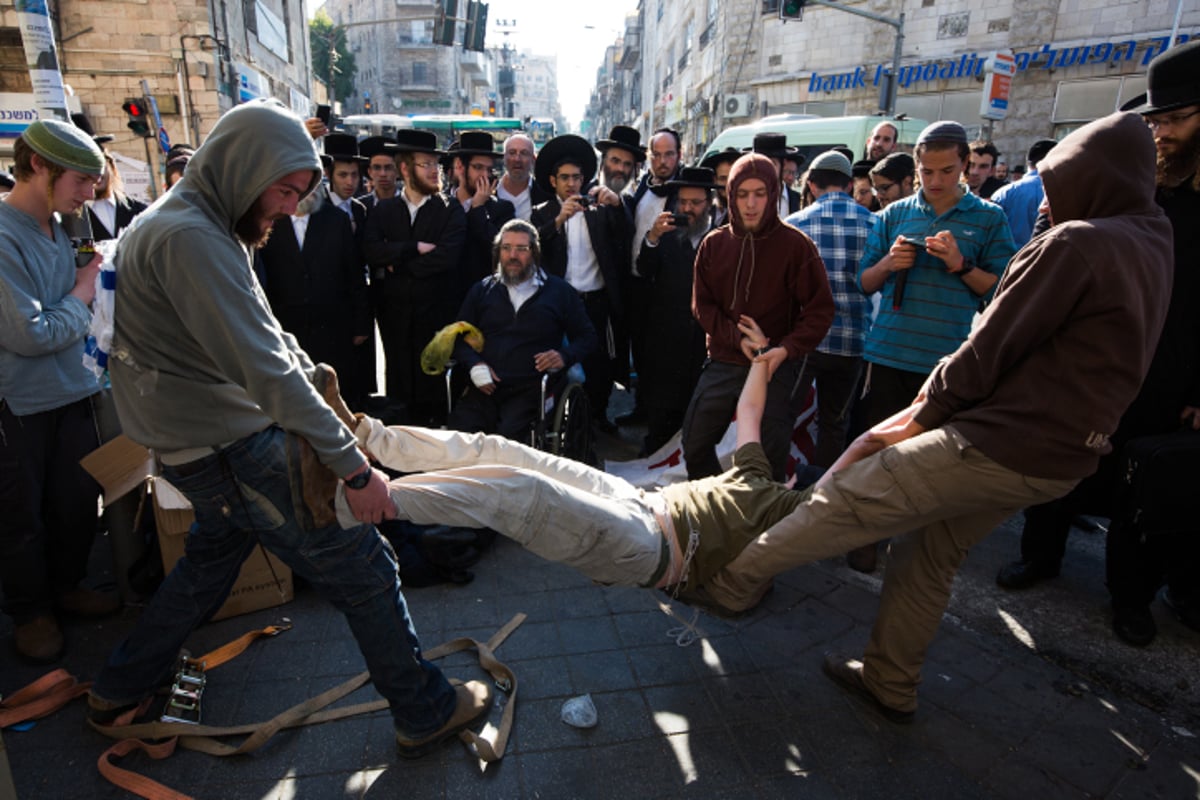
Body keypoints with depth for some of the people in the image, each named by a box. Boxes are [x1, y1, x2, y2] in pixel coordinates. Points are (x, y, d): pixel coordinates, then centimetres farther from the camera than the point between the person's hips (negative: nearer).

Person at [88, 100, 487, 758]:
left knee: (212, 556, 31)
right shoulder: (191, 237, -23)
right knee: (362, 569, -2)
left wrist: (316, 380, 5)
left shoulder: (194, 225, 11)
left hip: (208, 443, 11)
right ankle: (426, 712, 14)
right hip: (233, 450, -11)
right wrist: (354, 468, -26)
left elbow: (266, 336, 14)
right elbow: (265, 371, -29)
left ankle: (120, 688, 49)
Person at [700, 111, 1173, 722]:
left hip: (999, 444, -10)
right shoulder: (1152, 249, 17)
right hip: (1061, 459, 10)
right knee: (931, 555, 20)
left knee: (842, 505, -2)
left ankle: (733, 579, 12)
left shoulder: (1077, 242, -14)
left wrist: (922, 415, 1)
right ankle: (890, 684, 31)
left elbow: (989, 350, -15)